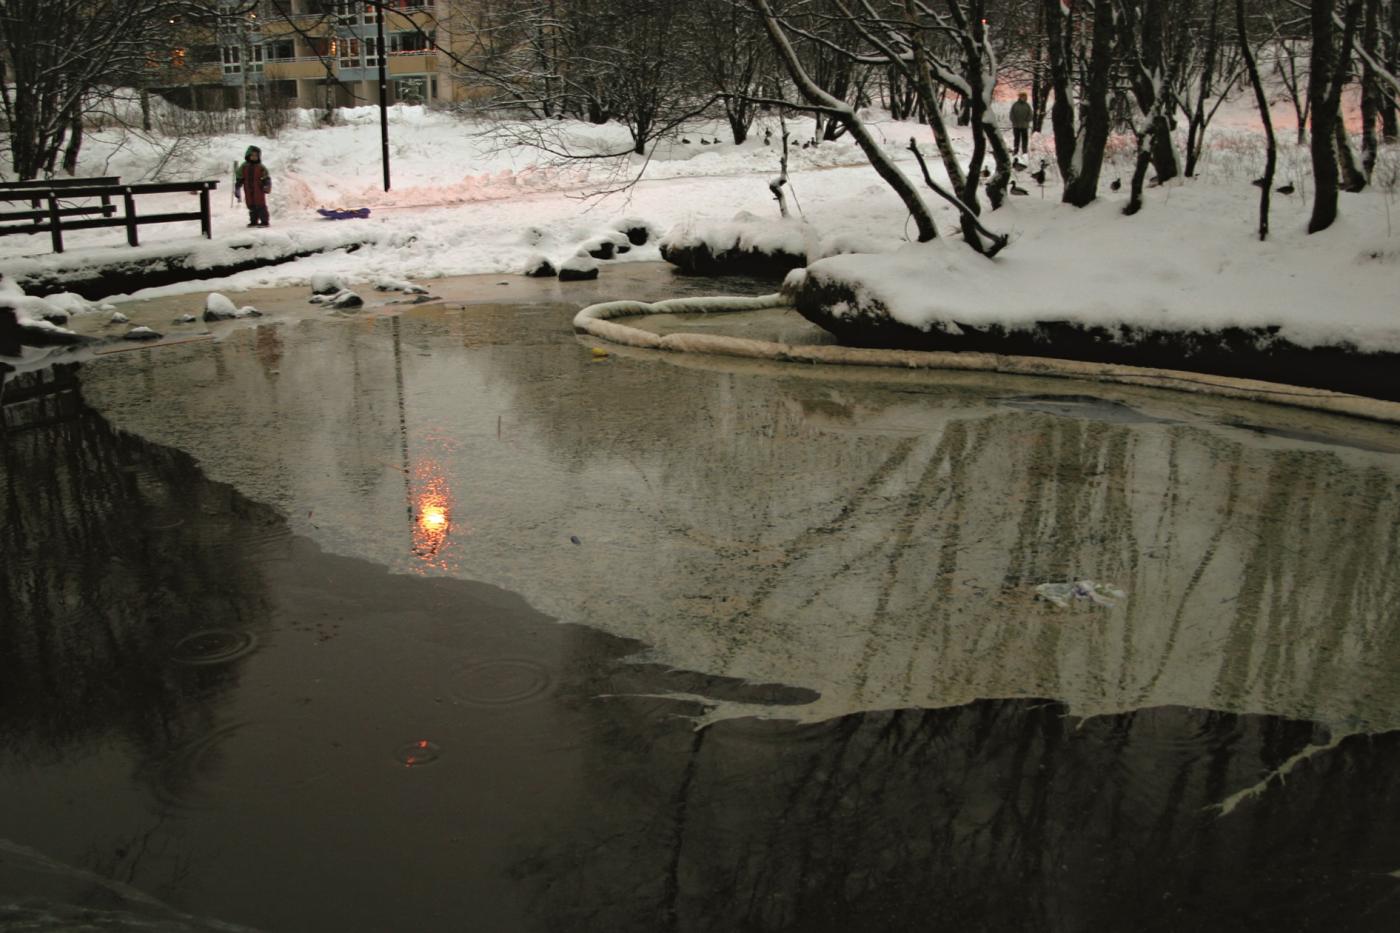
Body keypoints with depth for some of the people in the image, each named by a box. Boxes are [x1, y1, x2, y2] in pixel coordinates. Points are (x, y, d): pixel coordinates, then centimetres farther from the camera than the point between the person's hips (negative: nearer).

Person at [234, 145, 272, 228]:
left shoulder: (261, 167, -2)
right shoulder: (243, 167, 7)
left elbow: (267, 178, -2)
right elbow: (239, 179, 12)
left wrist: (267, 186, -18)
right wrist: (237, 189, 8)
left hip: (259, 190, -4)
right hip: (249, 192, 4)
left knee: (261, 206, -4)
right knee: (251, 207, 9)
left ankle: (264, 221, -1)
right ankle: (253, 221, 18)